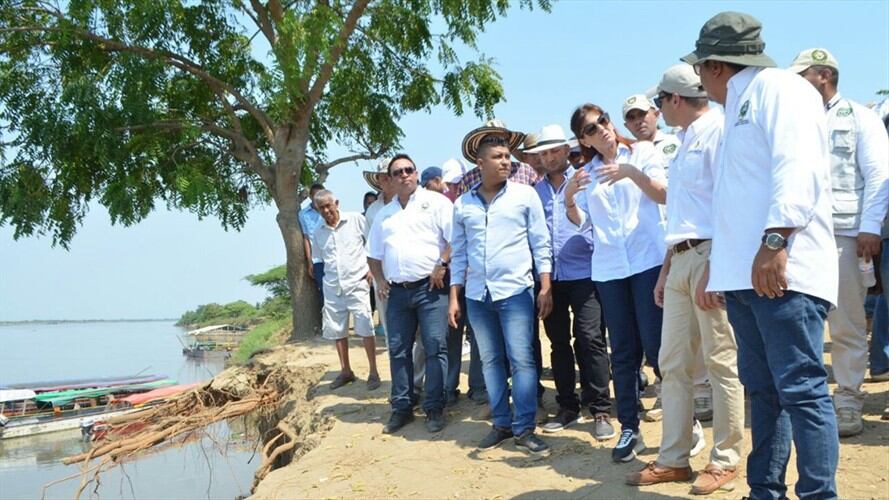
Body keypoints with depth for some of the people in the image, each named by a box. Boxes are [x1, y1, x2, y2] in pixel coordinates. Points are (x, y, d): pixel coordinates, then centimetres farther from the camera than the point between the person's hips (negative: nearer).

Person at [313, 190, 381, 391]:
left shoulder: (356, 220, -5)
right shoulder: (318, 233, 8)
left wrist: (371, 269, -8)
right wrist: (334, 275, 14)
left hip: (357, 283, -4)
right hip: (332, 287, 5)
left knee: (365, 329, -6)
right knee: (336, 330, 10)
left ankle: (373, 372, 4)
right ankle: (345, 370, 24)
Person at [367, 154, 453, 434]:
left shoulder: (435, 202, 1)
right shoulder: (384, 215, 19)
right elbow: (374, 254, 24)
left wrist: (441, 265, -14)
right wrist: (380, 280, 12)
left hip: (430, 288, -5)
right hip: (397, 292, 5)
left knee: (435, 347, -6)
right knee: (398, 350, 8)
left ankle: (434, 408, 2)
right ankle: (401, 408, 18)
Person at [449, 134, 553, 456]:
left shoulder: (525, 195, 2)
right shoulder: (462, 205, 9)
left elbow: (540, 244, 1)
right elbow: (459, 254, 12)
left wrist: (545, 287, -6)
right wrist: (454, 298, 8)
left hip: (515, 291, -3)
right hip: (477, 296, 3)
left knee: (521, 359, -5)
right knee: (490, 361, 9)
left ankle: (524, 429, 2)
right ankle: (501, 423, 20)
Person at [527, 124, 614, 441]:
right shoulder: (536, 191, 13)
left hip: (582, 274, -4)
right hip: (550, 276, 4)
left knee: (589, 339, -8)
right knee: (558, 343, 10)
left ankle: (600, 410, 0)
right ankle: (567, 407, 21)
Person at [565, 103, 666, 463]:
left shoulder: (642, 151, 6)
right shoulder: (587, 172, 14)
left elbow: (664, 194, -6)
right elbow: (582, 222, 10)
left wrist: (632, 172, -22)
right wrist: (569, 199, -10)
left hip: (648, 260, -3)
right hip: (608, 268, 3)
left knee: (655, 344, -7)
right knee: (623, 350, 7)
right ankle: (628, 428, 14)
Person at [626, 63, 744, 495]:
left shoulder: (718, 130, -6)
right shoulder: (686, 141, 22)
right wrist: (666, 270, 21)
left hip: (711, 256, -9)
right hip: (681, 260, 9)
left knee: (721, 361, -1)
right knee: (672, 364, 9)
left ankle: (725, 459, 11)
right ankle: (674, 458, 16)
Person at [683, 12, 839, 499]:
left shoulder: (778, 86, -3)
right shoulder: (739, 107, 26)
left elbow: (797, 167, -18)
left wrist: (775, 242, -25)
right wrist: (716, 263, 28)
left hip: (782, 272, -10)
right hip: (743, 274, 10)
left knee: (800, 388, -9)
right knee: (763, 388, 11)